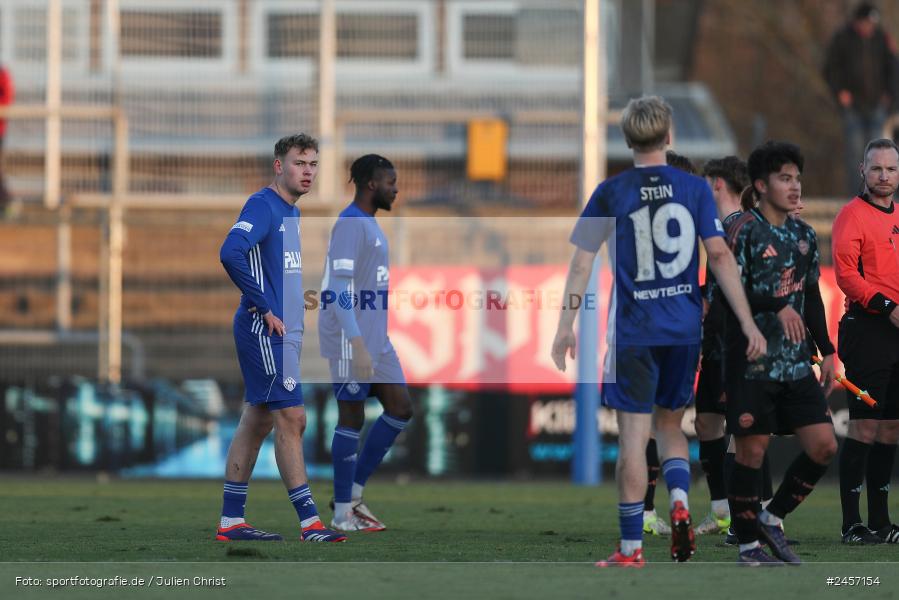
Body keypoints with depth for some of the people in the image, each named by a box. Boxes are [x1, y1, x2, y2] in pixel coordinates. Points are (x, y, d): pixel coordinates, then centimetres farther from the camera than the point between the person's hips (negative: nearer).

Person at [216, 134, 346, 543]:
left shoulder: (291, 211, 17)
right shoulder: (263, 205, -13)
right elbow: (231, 253, -28)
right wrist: (266, 308, -22)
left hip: (283, 332, 10)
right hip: (264, 332, -10)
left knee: (256, 422, 10)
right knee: (291, 420, -9)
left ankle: (231, 521, 13)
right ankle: (309, 522, -9)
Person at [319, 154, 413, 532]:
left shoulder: (370, 225, 16)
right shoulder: (350, 224, -15)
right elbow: (340, 290, -21)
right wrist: (358, 347, -25)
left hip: (375, 341, 10)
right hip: (352, 341, -10)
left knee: (400, 409, 8)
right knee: (352, 417, -3)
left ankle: (353, 494, 14)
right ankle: (343, 513, 4)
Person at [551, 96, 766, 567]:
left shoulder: (611, 193, -3)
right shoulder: (694, 188, 1)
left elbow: (582, 262, -4)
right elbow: (720, 255, -4)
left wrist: (566, 326, 2)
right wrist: (747, 321, -2)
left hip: (633, 329, -2)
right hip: (684, 328, 3)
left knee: (634, 435, 0)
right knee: (669, 424, 20)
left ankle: (631, 549, 0)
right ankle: (679, 502, -7)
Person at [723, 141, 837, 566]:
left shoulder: (804, 235, 13)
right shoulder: (746, 230, -7)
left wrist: (827, 352, 15)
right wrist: (778, 307, -26)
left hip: (795, 363, 7)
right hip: (751, 360, -7)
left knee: (824, 446, 0)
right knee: (752, 451, -3)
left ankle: (773, 517, 18)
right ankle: (749, 546, 7)